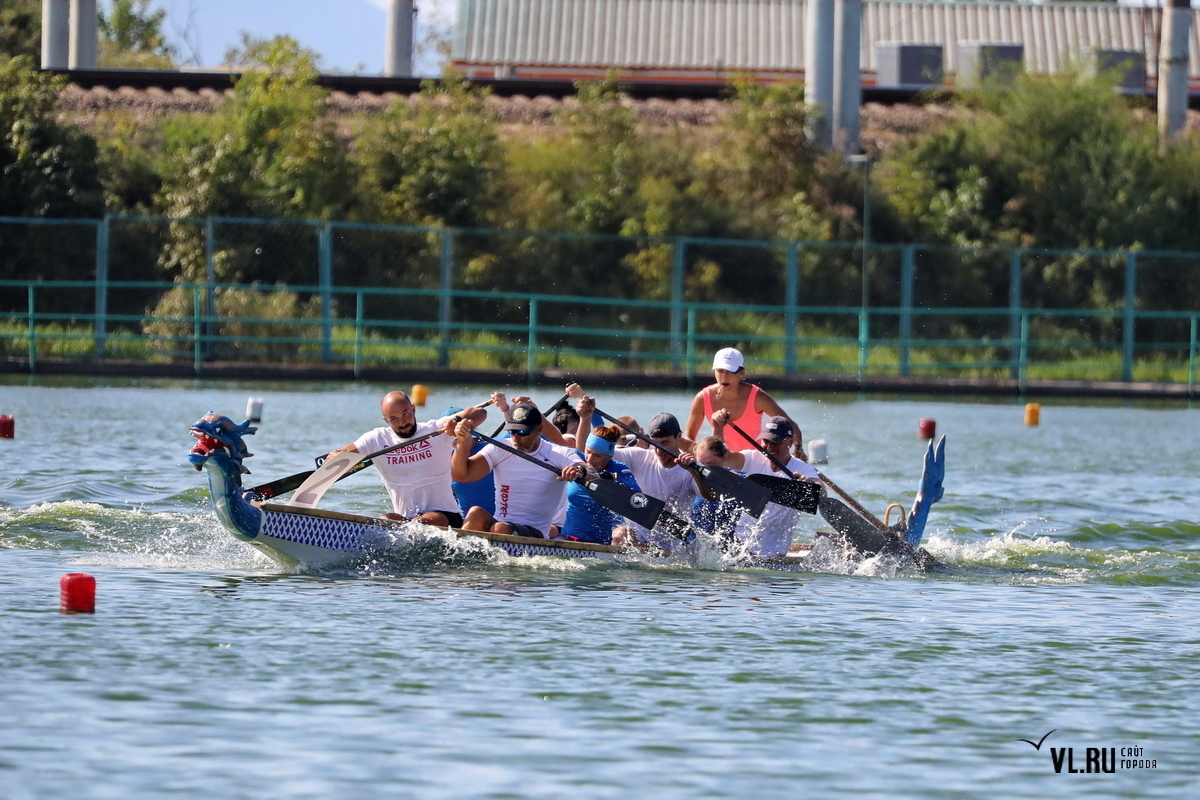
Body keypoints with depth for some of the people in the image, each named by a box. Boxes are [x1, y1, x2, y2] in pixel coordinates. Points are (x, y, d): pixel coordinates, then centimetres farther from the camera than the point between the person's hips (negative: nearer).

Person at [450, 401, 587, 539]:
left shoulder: (560, 455, -3)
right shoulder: (499, 450, 5)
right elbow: (460, 475, -5)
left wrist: (580, 471, -44)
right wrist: (462, 442, -23)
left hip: (534, 534, -3)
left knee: (501, 529, -34)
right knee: (477, 513, -30)